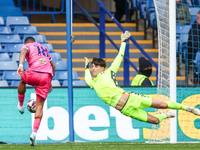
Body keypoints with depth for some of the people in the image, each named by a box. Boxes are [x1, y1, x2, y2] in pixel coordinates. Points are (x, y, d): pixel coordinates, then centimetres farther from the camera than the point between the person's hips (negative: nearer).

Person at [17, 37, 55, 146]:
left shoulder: (27, 46, 16)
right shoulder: (44, 48, 33)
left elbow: (23, 52, -10)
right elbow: (53, 66, 36)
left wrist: (20, 65, -26)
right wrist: (50, 81, 44)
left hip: (34, 72, -4)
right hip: (47, 75, 4)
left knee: (22, 81, 35)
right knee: (40, 105, 5)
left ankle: (20, 105, 45)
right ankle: (34, 133, -8)